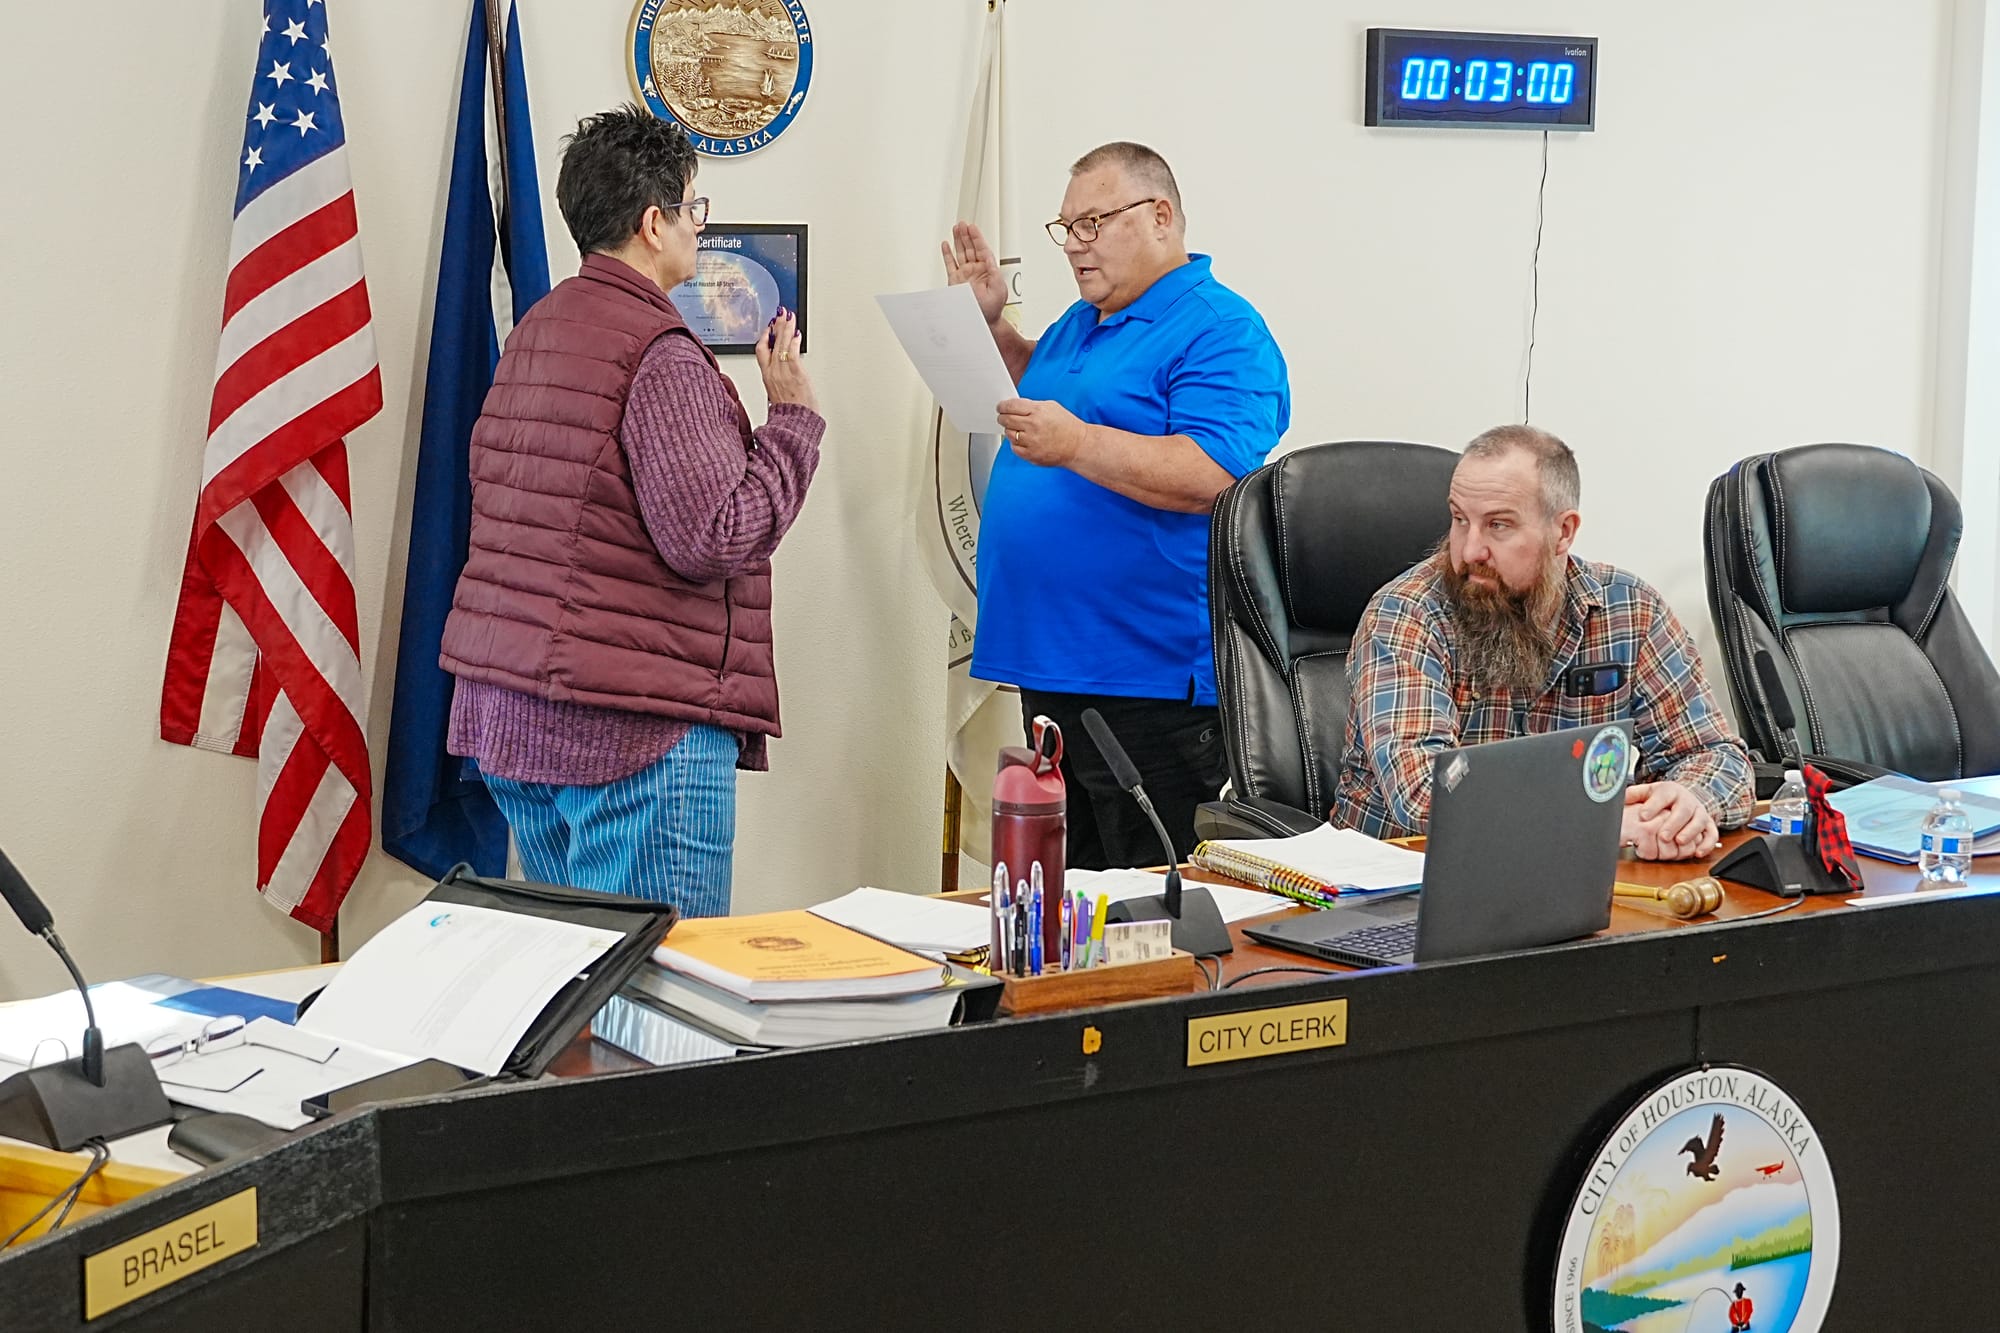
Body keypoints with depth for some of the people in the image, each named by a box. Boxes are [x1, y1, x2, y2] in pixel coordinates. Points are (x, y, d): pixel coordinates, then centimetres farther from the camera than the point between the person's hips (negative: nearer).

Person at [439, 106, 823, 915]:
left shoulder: (535, 330, 15)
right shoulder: (661, 354, -14)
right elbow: (715, 537, -20)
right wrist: (794, 416, -8)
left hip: (506, 712, 10)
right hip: (637, 727, -10)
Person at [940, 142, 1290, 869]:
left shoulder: (1221, 333, -11)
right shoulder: (1080, 323, 18)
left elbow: (1214, 475, -24)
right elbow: (1036, 401, 34)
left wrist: (1077, 444, -30)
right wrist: (991, 325, 20)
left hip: (1147, 682, -9)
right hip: (1052, 668, 9)